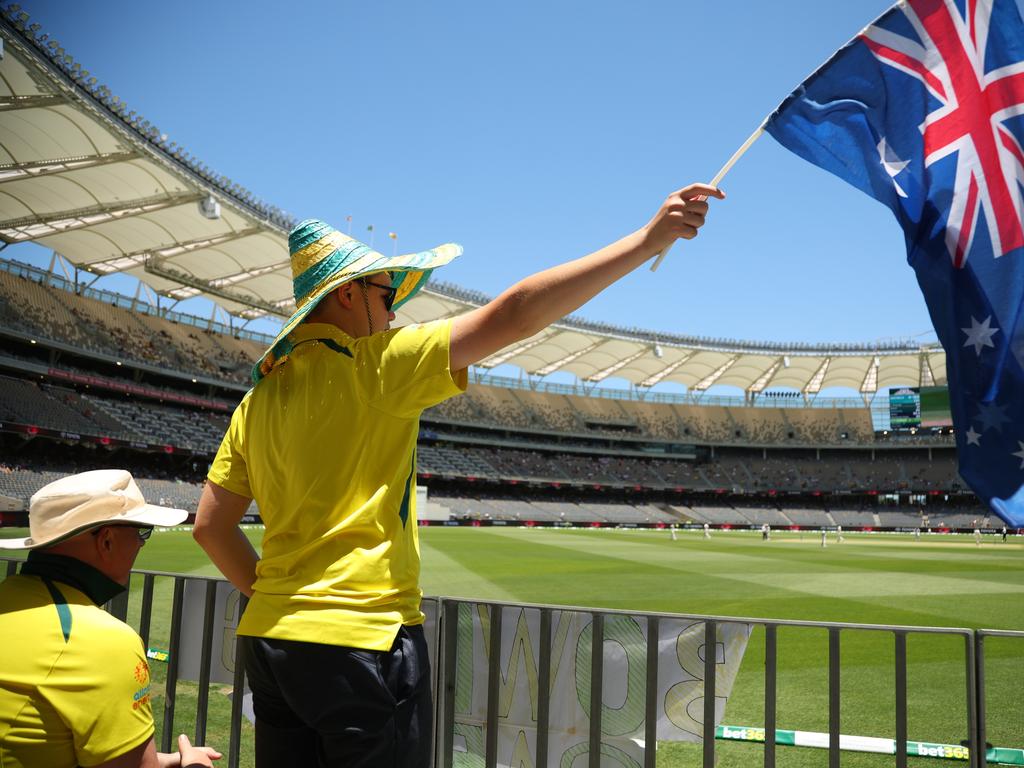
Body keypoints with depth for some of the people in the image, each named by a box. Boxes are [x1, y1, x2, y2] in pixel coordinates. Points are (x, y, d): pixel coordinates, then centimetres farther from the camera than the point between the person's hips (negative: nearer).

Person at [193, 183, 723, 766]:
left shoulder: (260, 396, 10)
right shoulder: (375, 366, -10)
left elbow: (211, 526, 12)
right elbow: (515, 314, -15)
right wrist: (648, 240, -14)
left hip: (271, 637, 7)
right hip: (362, 639, -7)